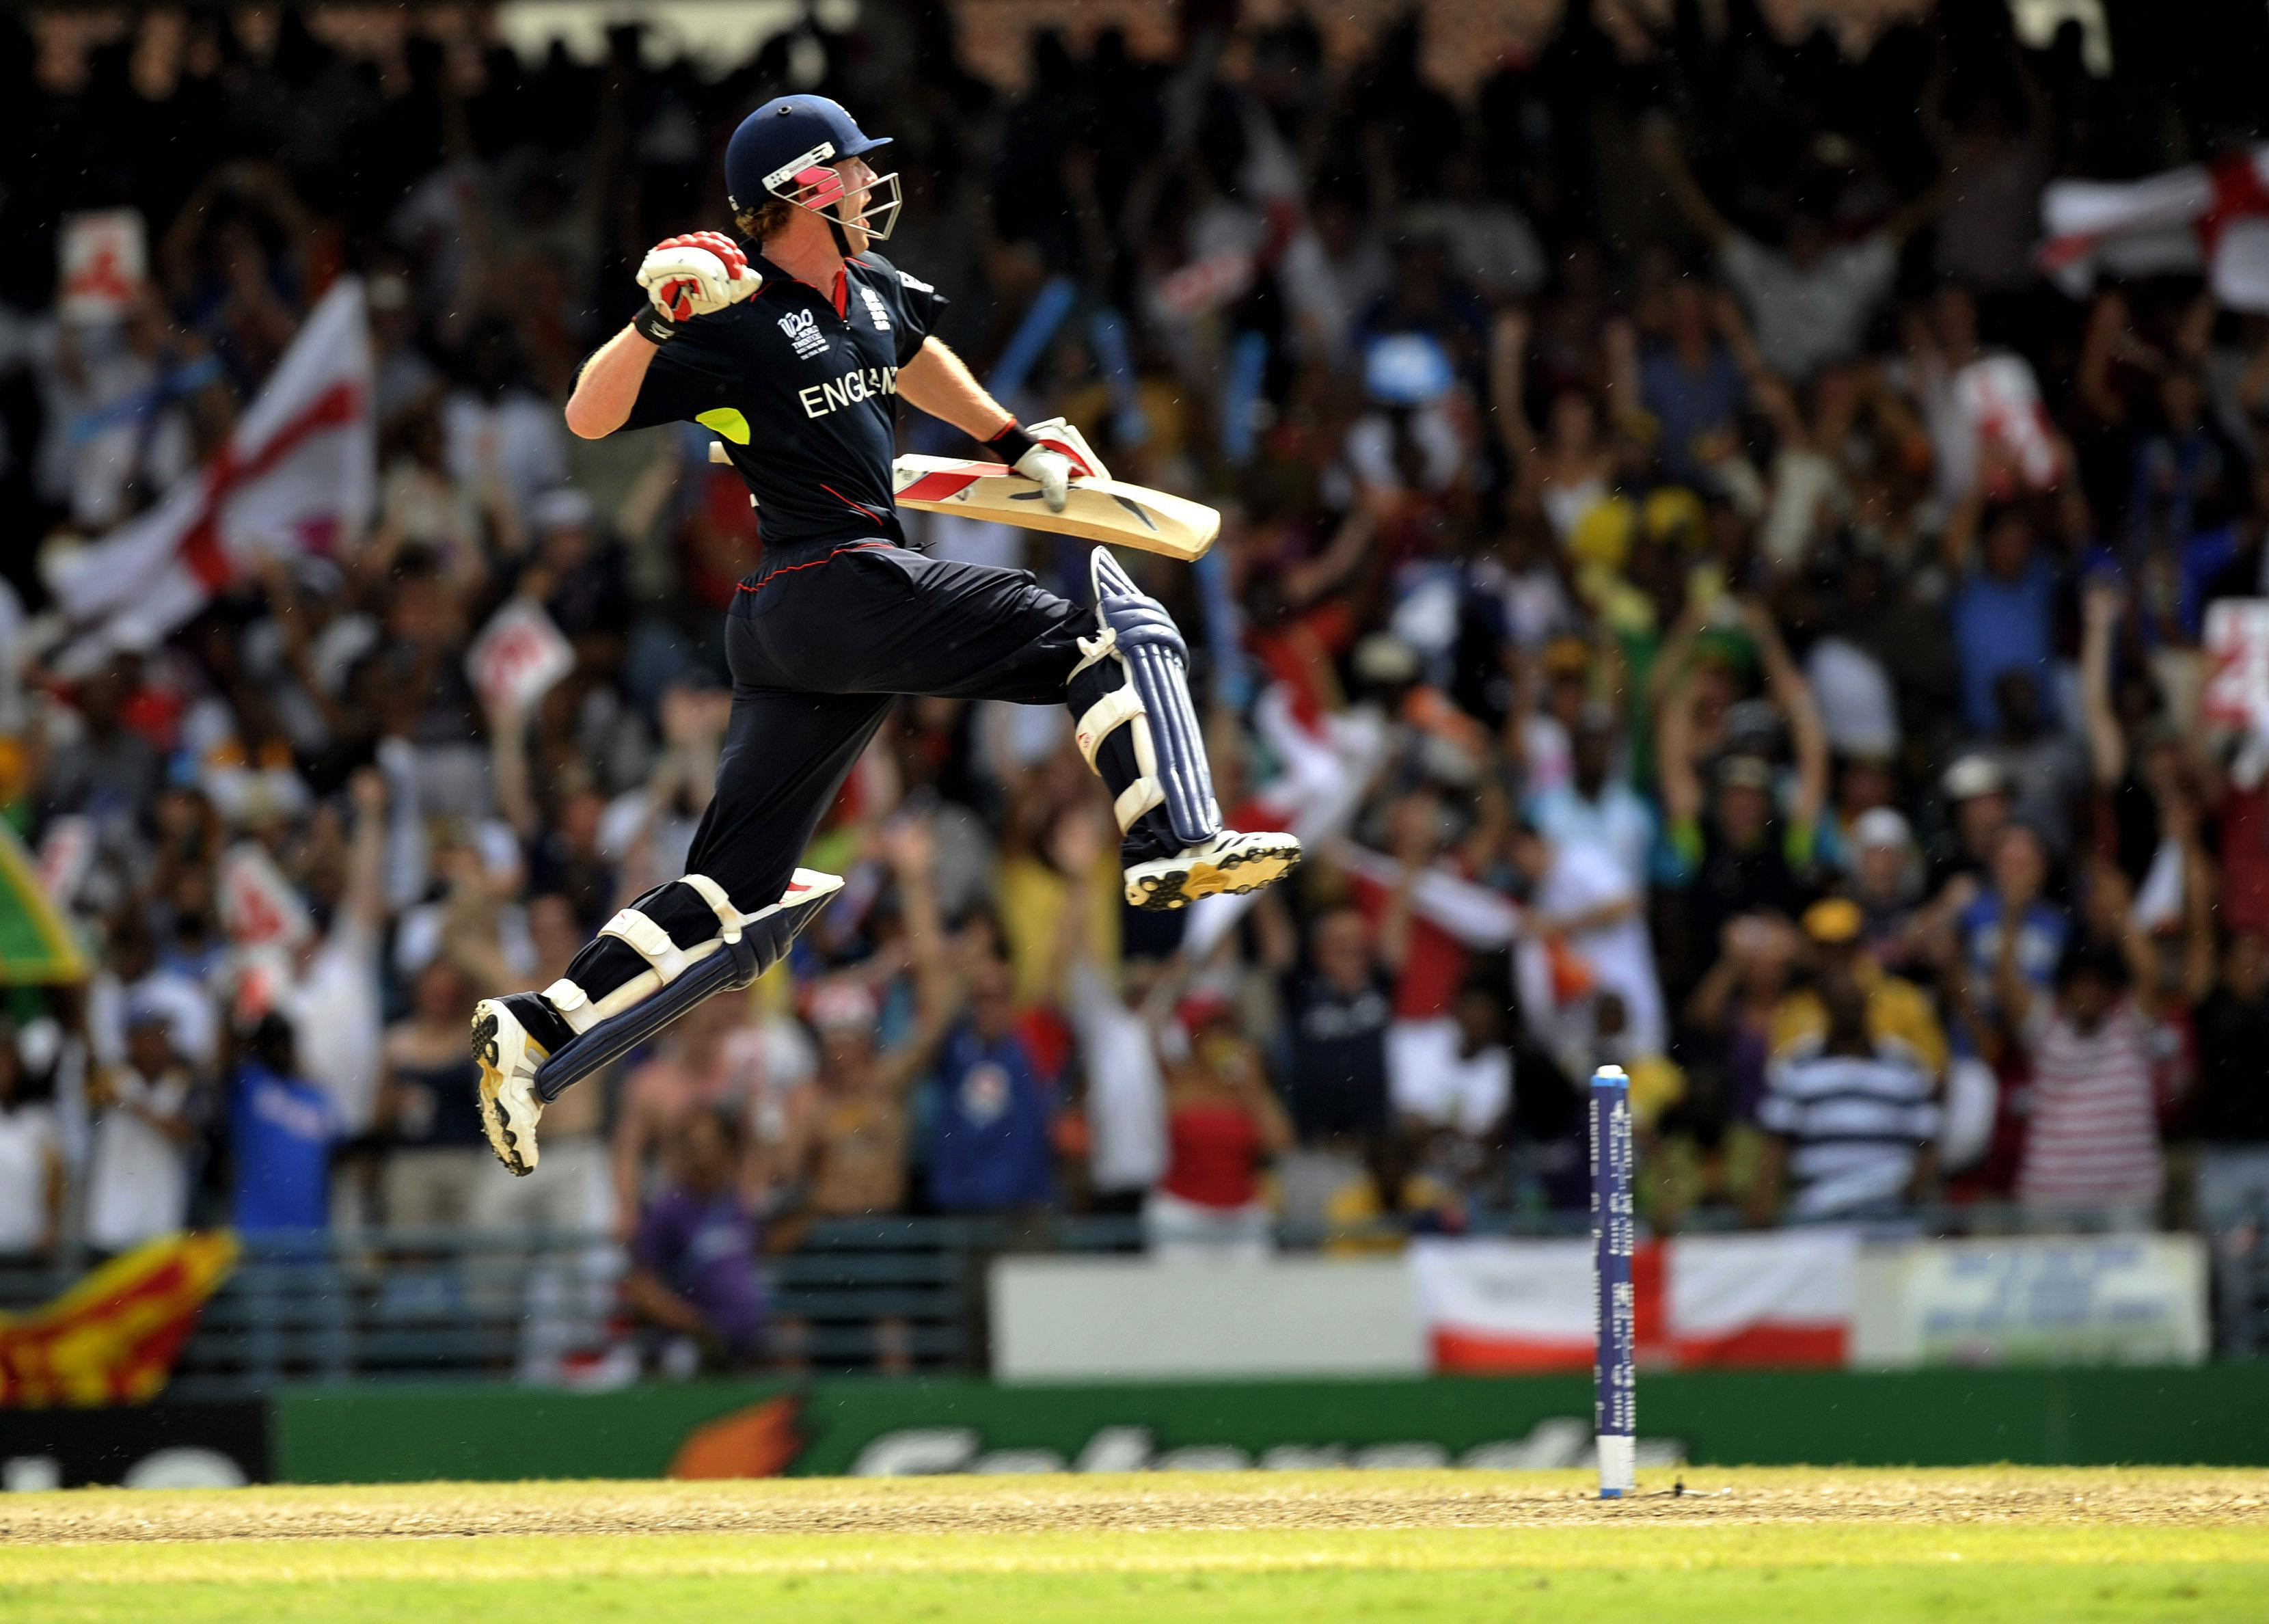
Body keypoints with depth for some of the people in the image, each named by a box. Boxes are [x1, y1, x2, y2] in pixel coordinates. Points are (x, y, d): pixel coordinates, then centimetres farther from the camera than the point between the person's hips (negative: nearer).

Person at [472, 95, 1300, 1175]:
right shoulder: (729, 323, -8)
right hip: (842, 590, -9)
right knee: (1111, 630, -12)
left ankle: (536, 1033, 2)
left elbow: (913, 356, 40)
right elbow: (590, 418, -12)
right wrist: (656, 320, -27)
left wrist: (1015, 443, 43)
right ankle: (1174, 847, -29)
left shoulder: (870, 288, 18)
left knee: (734, 902, 6)